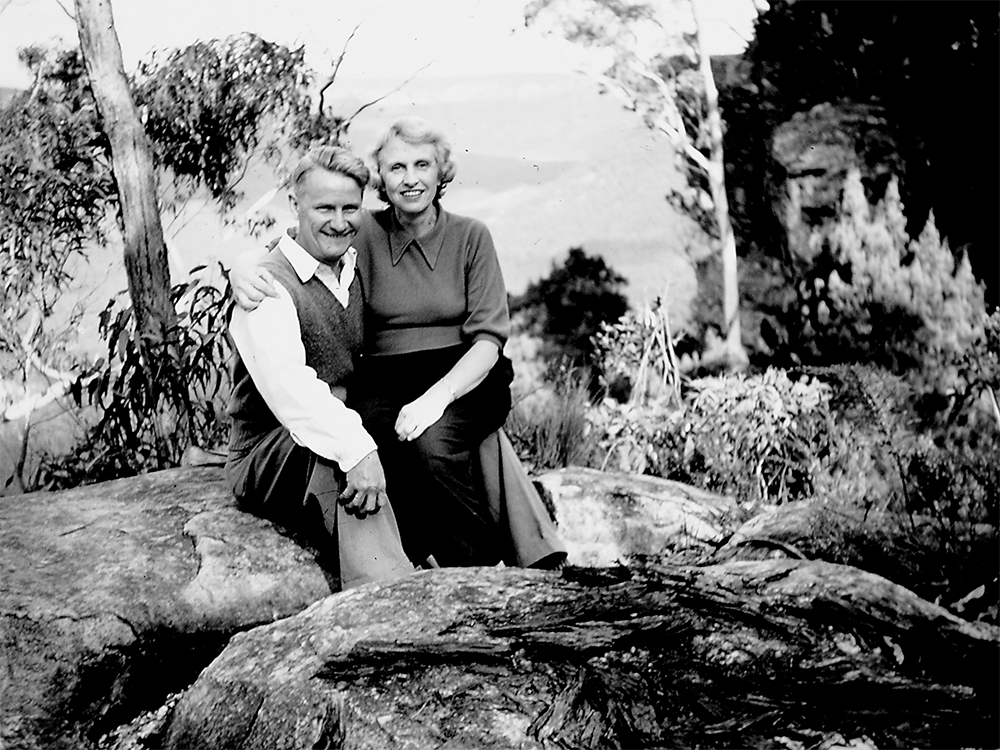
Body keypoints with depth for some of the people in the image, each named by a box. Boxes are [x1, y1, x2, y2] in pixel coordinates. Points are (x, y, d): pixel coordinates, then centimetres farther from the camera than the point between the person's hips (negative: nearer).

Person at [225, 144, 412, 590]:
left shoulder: (360, 269, 14)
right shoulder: (267, 289, -11)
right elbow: (289, 388, -28)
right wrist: (357, 450, -41)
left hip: (350, 435, 7)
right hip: (270, 454, -7)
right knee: (335, 453, -38)